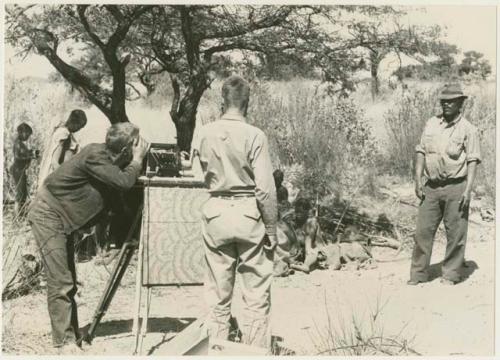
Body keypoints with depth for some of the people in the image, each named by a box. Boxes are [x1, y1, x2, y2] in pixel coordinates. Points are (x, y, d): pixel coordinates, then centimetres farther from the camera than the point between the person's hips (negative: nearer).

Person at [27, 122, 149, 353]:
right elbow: (124, 182, -29)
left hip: (63, 219, 9)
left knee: (68, 282, 10)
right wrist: (138, 159, -15)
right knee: (60, 283, -11)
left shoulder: (110, 160, 3)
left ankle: (72, 335, 16)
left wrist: (137, 161, -2)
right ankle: (64, 342, -7)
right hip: (47, 215, -9)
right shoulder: (95, 156, -23)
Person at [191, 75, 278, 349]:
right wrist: (271, 228, -4)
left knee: (218, 294, 13)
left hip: (215, 213, 4)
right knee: (256, 294, 6)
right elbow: (265, 188, -12)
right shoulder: (254, 136, -12)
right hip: (248, 213, -3)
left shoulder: (204, 133, 0)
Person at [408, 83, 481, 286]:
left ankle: (450, 275, 14)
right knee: (423, 230, 4)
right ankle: (418, 274, 12)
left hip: (456, 187, -4)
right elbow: (421, 152, 12)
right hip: (432, 187, 4)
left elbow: (472, 161, -6)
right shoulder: (431, 124, 10)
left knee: (455, 234, 2)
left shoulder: (468, 129, -2)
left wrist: (468, 190, -14)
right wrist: (418, 180, 3)